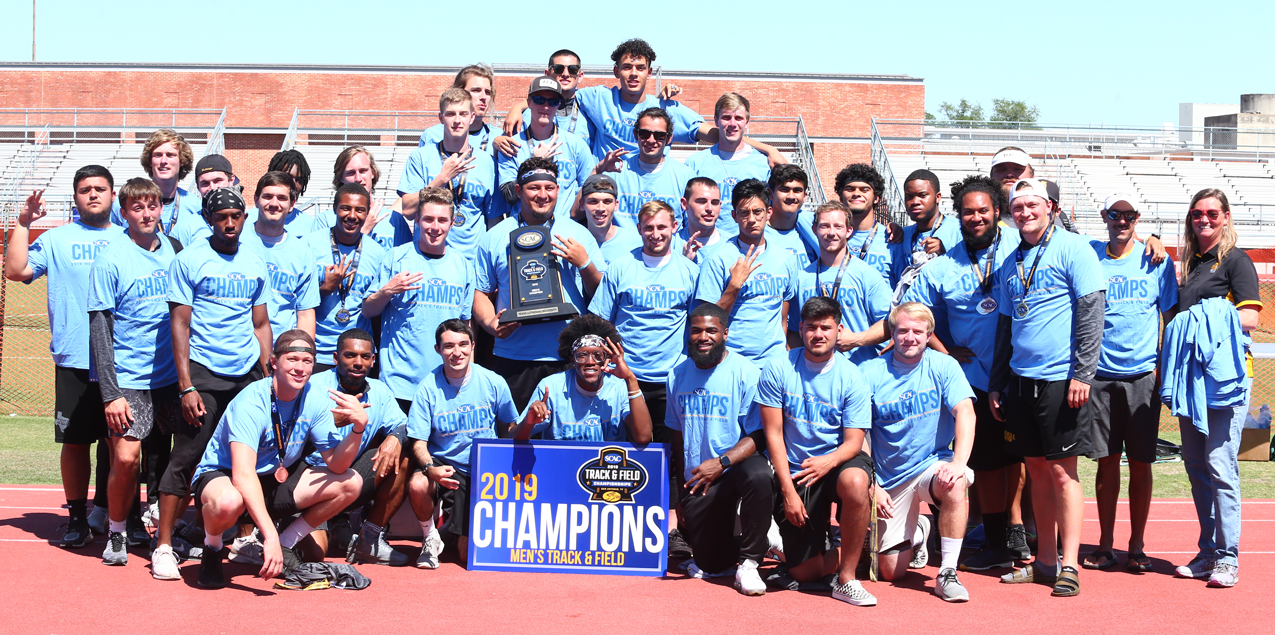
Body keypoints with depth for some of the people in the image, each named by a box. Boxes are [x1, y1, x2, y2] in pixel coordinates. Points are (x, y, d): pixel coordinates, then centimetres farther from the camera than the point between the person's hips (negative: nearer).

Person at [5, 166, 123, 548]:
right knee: (75, 441, 2)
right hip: (75, 360, -1)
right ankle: (78, 520, 11)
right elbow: (16, 271, -2)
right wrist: (22, 223, -6)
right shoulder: (56, 239, 9)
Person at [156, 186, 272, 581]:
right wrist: (186, 387, -11)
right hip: (203, 372, -4)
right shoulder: (189, 261, -1)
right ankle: (163, 545, -2)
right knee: (187, 457, -6)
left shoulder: (256, 265, 13)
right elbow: (179, 324, -4)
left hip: (249, 374, 4)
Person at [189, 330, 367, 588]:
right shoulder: (251, 402, -27)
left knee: (350, 483, -12)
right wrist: (270, 534, -48)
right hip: (222, 476, -6)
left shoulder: (314, 400, -9)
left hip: (277, 479, 6)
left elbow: (336, 464, -11)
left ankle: (286, 545, 5)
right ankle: (212, 552, -6)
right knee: (228, 502, -42)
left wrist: (358, 427, -31)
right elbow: (243, 474, -38)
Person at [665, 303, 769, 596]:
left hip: (737, 464, -4)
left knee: (758, 475, -40)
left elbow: (758, 436, -13)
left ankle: (749, 563, -22)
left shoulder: (745, 373, -10)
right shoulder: (677, 376, 6)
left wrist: (722, 462, -27)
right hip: (697, 479, 4)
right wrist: (679, 494, 15)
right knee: (710, 565, 0)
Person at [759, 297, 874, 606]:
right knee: (803, 573, -3)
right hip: (793, 473, 1)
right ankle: (822, 541, 36)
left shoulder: (851, 377, -7)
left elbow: (854, 441, -9)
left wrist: (829, 461, -32)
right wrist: (788, 489, -13)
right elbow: (773, 433, -6)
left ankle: (846, 578, -22)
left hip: (837, 462, -1)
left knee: (855, 482, -39)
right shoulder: (777, 370, -6)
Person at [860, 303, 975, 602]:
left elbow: (965, 413, -19)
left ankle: (947, 573, -23)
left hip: (932, 464, -1)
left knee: (954, 485, -38)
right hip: (890, 478, 1)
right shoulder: (870, 373, -5)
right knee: (892, 571, -1)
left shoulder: (944, 367, -5)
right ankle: (915, 532, 34)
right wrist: (872, 486, -11)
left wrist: (959, 462, -35)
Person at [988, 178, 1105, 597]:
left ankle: (1068, 566, -1)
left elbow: (1091, 314, -11)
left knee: (1061, 471, -5)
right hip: (1021, 380, 6)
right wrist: (996, 384, 17)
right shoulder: (1010, 264, 15)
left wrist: (1083, 374, -17)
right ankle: (1045, 560, 17)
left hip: (1060, 380, -6)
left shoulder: (1072, 249, -5)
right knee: (1037, 469, 10)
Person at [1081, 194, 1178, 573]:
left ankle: (1137, 546, 12)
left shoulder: (1156, 260, 3)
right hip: (1100, 372, 0)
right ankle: (1105, 545, 12)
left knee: (1140, 463, 2)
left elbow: (1171, 316, 7)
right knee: (1107, 461, 4)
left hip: (1143, 374, 0)